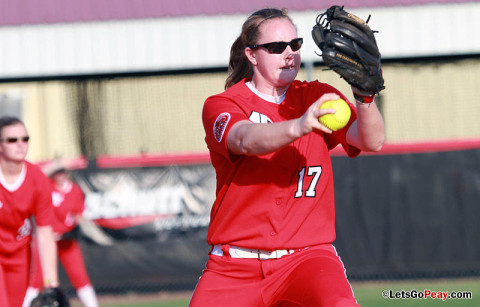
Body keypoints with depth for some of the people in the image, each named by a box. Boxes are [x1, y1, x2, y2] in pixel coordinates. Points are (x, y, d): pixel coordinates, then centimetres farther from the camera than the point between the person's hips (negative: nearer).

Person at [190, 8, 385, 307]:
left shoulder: (317, 97, 9)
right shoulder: (220, 105, 1)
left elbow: (373, 141, -6)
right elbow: (246, 139, -23)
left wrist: (364, 94, -27)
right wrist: (298, 127, -43)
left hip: (307, 256, 0)